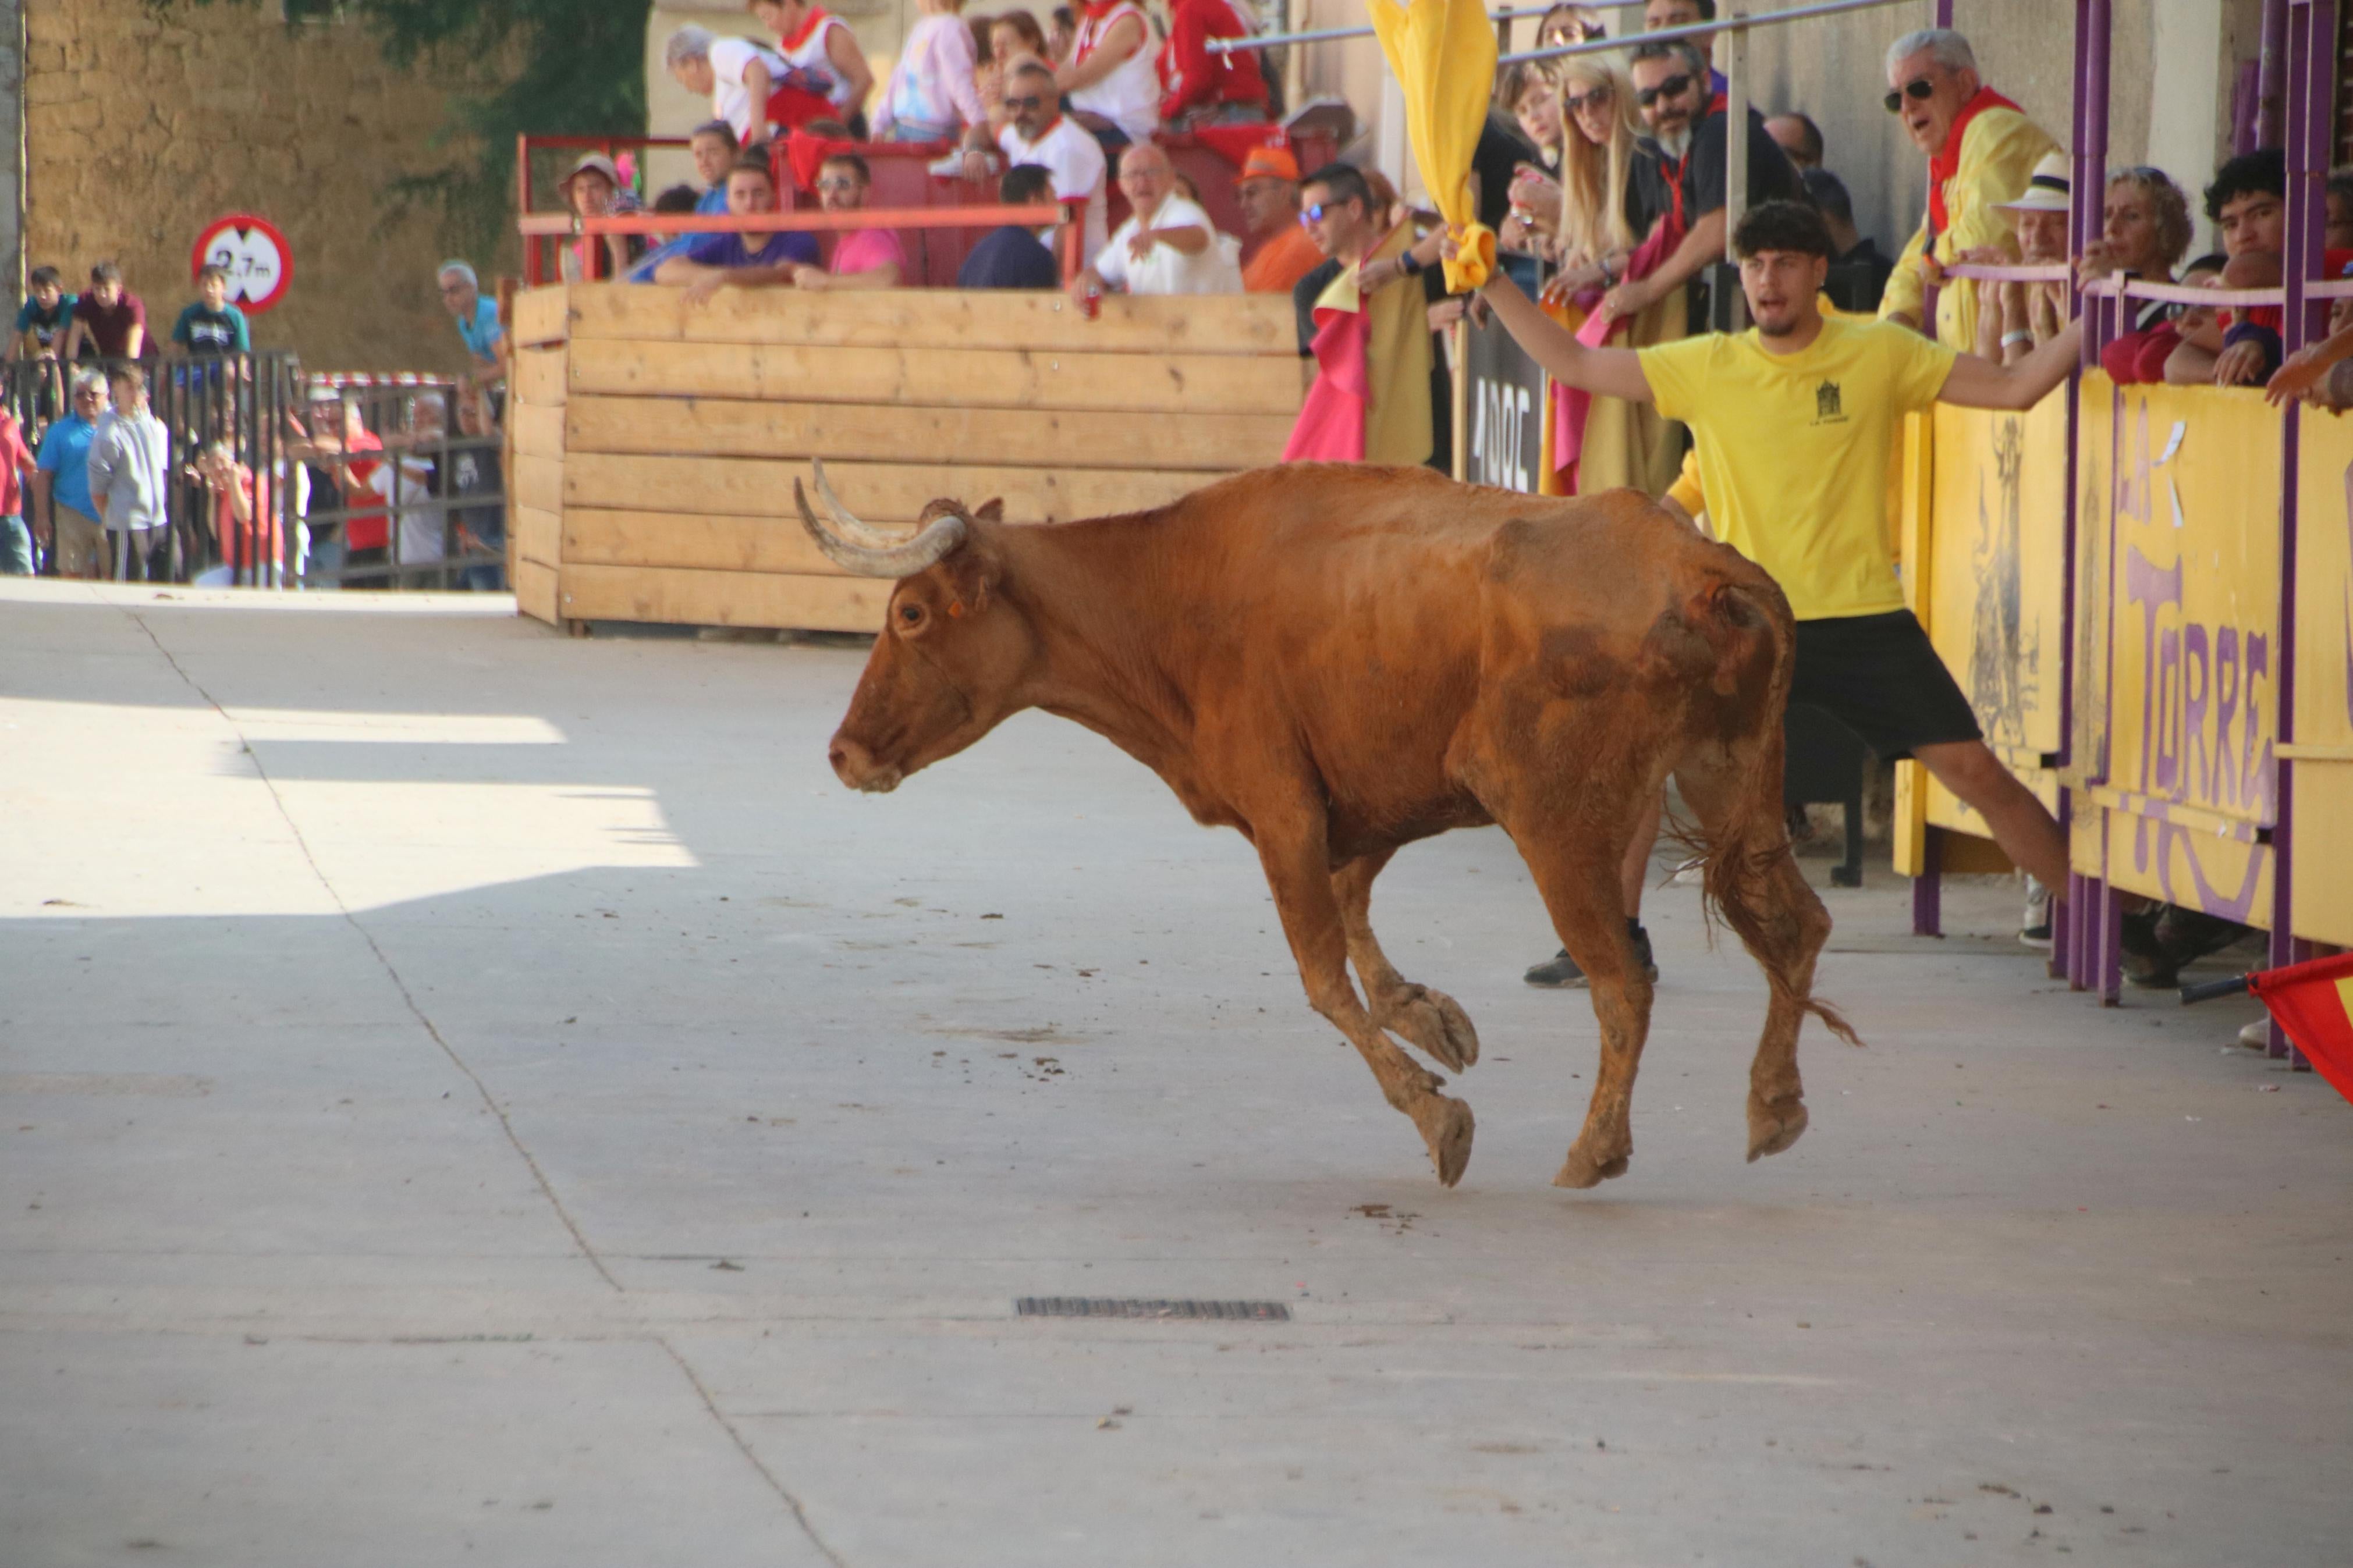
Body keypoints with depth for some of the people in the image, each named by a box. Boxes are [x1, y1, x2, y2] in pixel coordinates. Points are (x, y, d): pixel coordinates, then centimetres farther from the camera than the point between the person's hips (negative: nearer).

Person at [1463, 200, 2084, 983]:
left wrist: (2090, 324, -12)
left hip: (1863, 617, -2)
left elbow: (2013, 387, 0)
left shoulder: (1879, 355, -1)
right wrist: (1492, 283, -2)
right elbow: (1573, 363, 5)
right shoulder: (1708, 368, 2)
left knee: (1975, 772, -7)